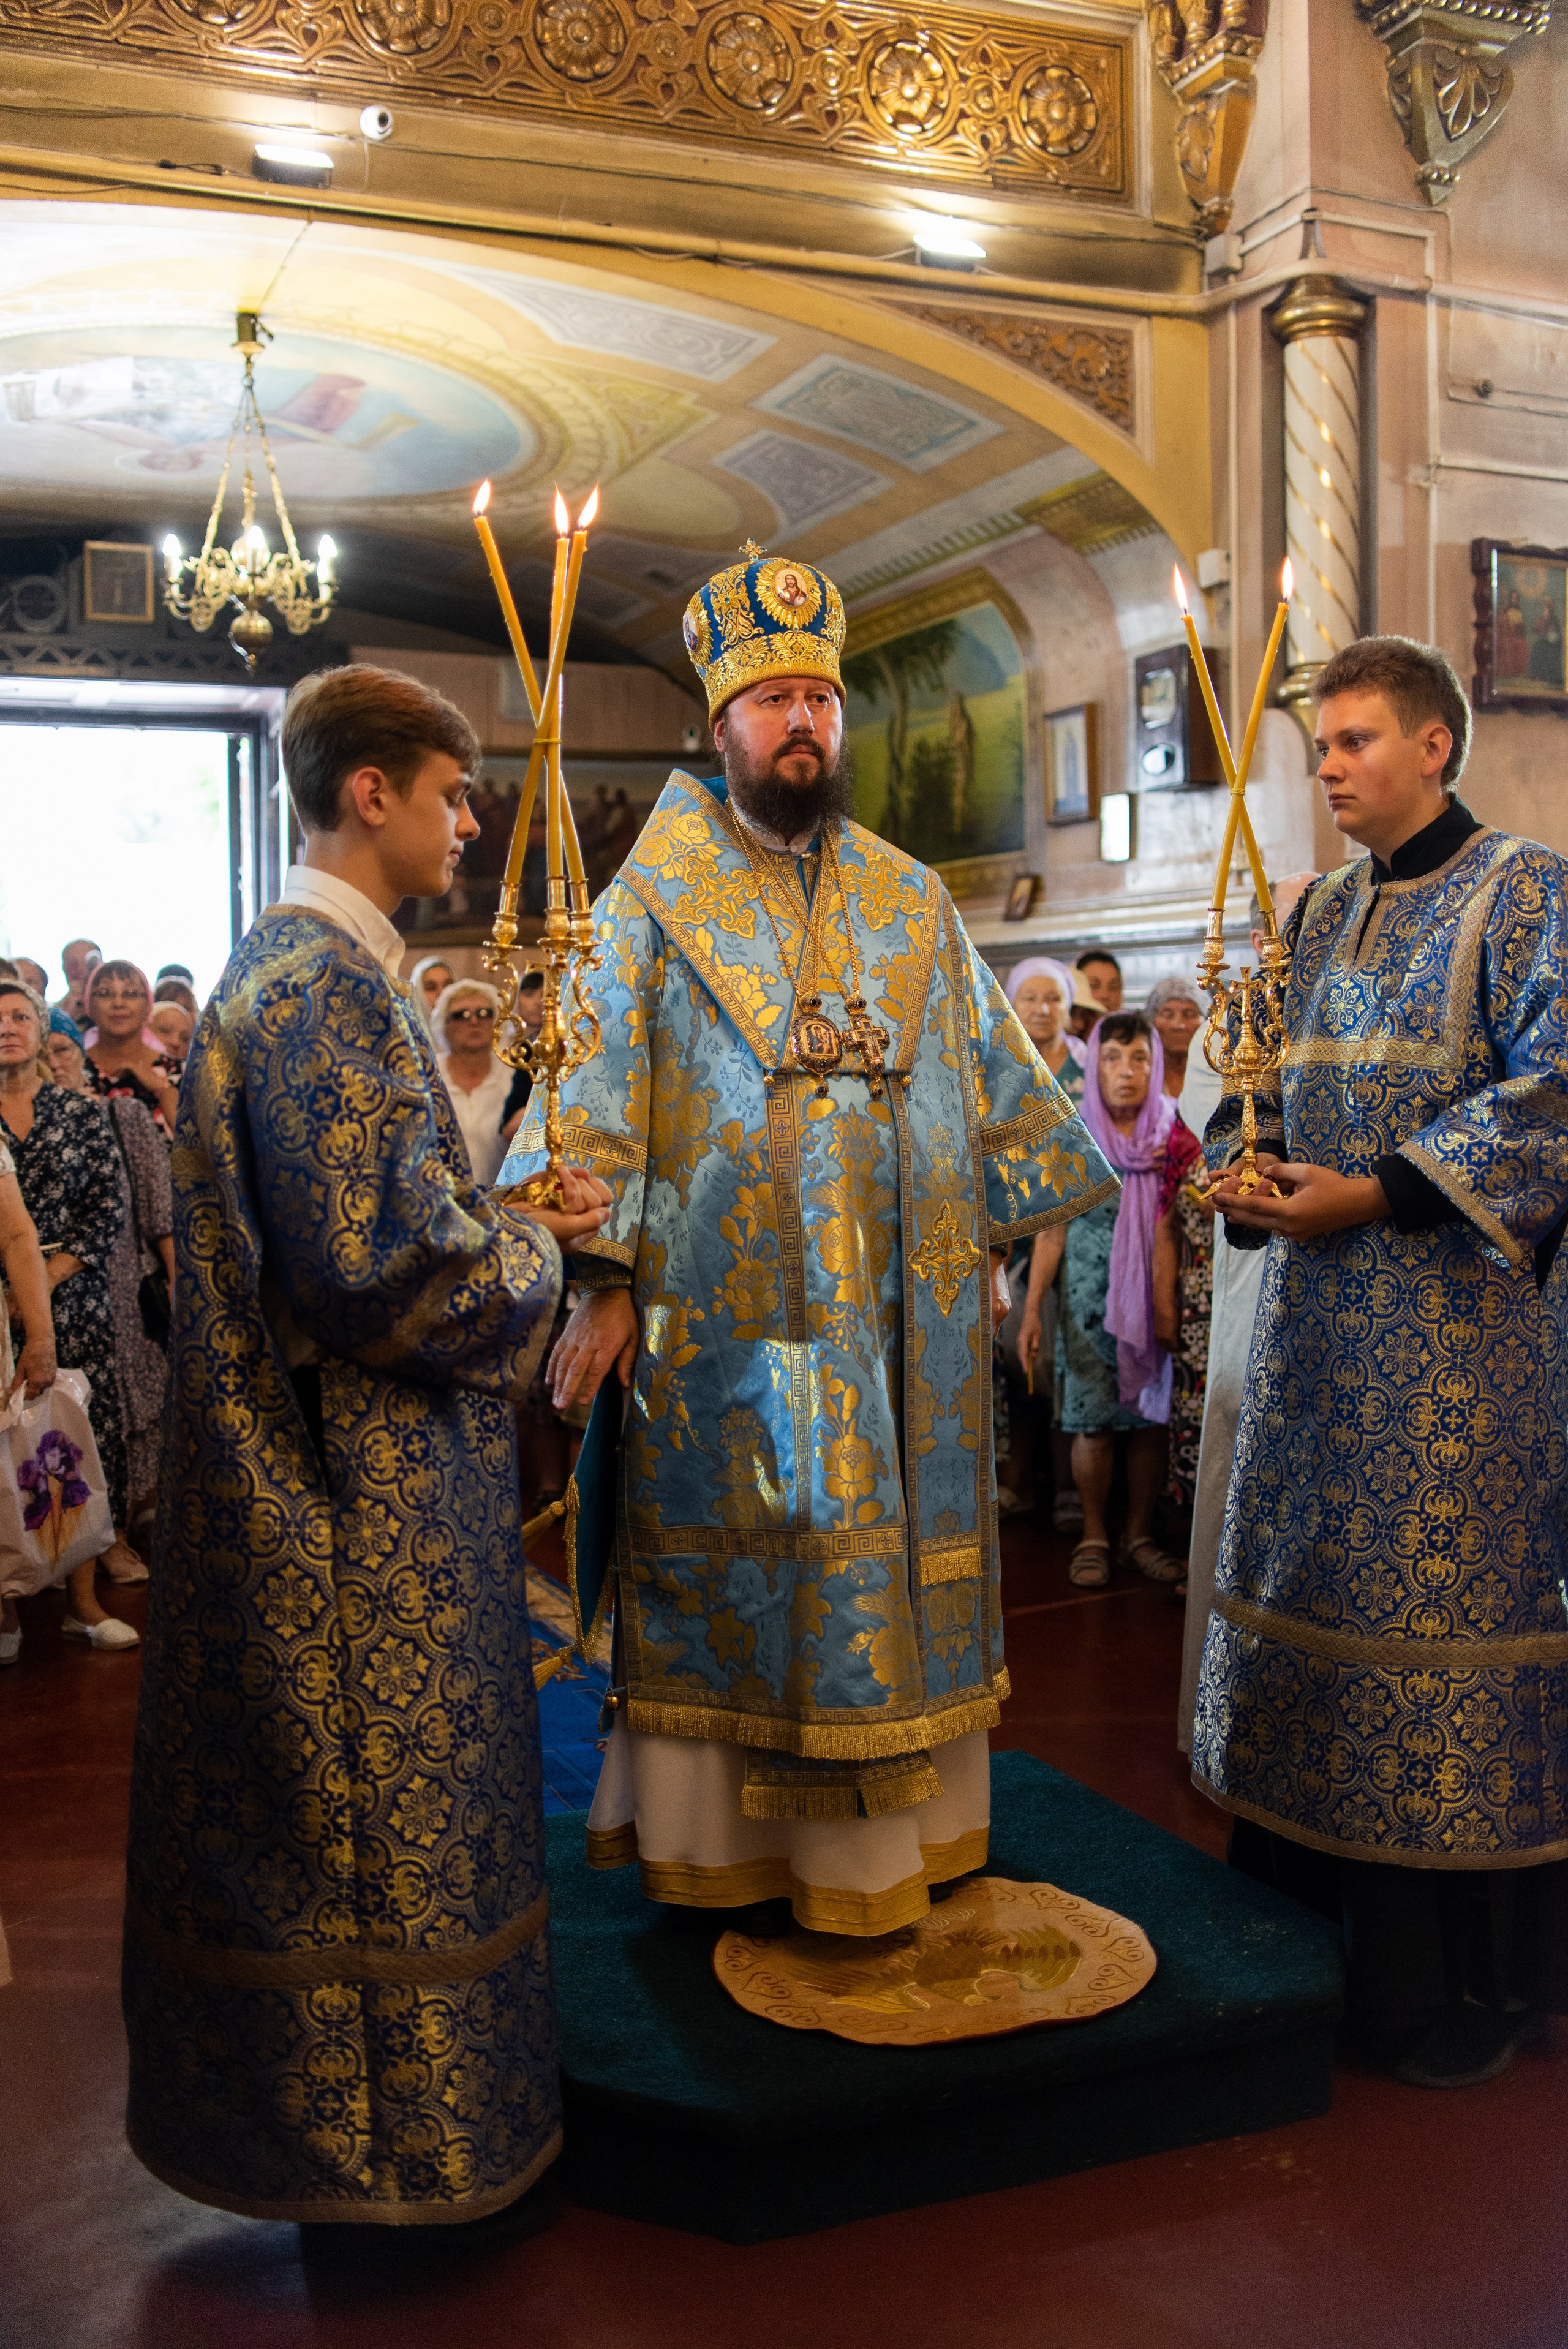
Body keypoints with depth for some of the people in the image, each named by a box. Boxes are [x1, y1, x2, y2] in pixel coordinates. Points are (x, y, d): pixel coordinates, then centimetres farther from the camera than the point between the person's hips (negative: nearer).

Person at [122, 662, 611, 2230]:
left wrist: (515, 1220, 7)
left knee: (346, 1796, 21)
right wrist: (533, 1254, -10)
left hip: (342, 1492, 11)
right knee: (380, 1807, 5)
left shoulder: (311, 967, 11)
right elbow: (384, 1262, -27)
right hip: (367, 1503, -11)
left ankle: (326, 2094, 37)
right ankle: (389, 2124, 23)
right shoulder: (320, 983, -22)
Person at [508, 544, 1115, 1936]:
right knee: (732, 1552, 2)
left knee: (895, 1547, 8)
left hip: (907, 1303, 4)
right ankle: (715, 1839, 17)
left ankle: (892, 1831, 22)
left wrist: (1009, 1239, 9)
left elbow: (993, 1077, 16)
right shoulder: (655, 899, 2)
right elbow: (597, 1088, -5)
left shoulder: (912, 904, 13)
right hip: (725, 1302, -3)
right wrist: (601, 1279, -13)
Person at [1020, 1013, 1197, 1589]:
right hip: (1090, 1301, -1)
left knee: (1150, 1416, 4)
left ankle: (1138, 1534, 18)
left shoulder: (1176, 1142, 1)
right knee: (1093, 1421, 0)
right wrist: (1031, 1310, -3)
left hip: (1155, 1299, 1)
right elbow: (1051, 1230, 1)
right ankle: (1094, 1537, 13)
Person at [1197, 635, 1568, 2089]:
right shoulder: (1320, 915, 16)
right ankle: (1306, 1909, 25)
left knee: (1448, 1609, -3)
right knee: (1303, 1590, 10)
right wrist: (1243, 1173, -2)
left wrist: (1370, 1196, -18)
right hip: (1321, 1313, 7)